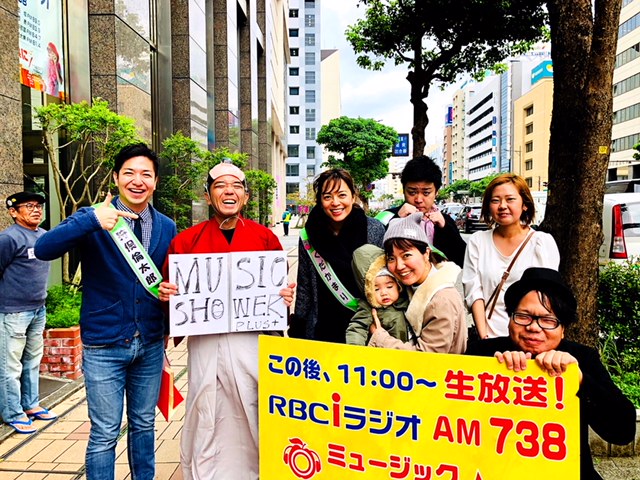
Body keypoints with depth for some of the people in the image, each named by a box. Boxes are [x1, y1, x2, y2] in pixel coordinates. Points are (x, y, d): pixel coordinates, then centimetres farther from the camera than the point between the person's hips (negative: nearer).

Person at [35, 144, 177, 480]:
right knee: (104, 434, 6)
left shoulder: (167, 227, 4)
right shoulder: (93, 218, -8)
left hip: (151, 345, 4)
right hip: (104, 346, -3)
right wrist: (92, 220, -37)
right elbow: (43, 249, -23)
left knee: (144, 424, 18)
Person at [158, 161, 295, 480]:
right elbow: (172, 292, 9)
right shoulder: (186, 240, 3)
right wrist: (166, 295, -11)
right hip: (205, 342, 0)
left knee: (252, 418, 10)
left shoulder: (265, 238, 4)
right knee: (205, 420, 6)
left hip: (252, 342, 1)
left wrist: (286, 297, -10)